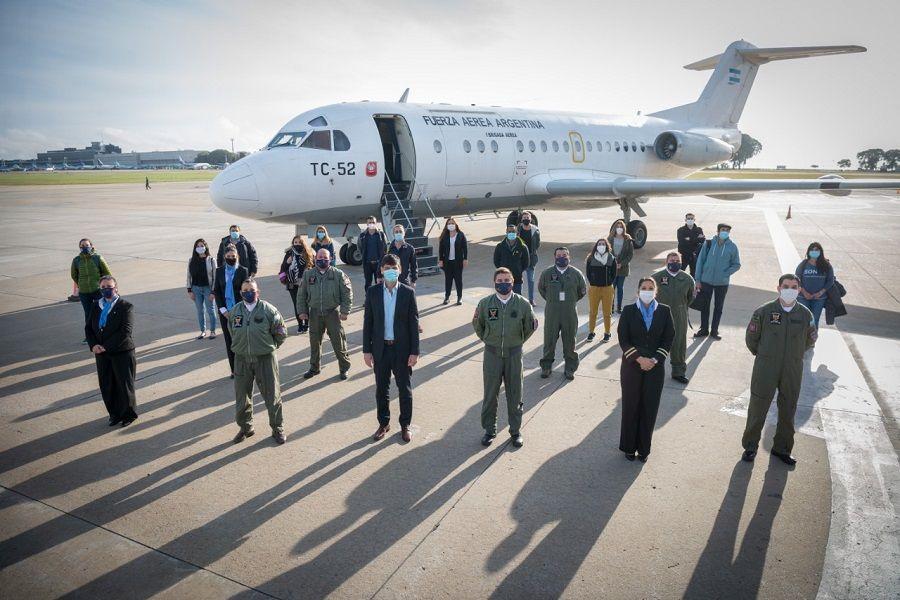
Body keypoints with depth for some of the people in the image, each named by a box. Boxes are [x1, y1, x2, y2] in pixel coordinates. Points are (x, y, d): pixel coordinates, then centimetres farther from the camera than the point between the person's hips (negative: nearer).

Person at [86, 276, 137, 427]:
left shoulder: (126, 306, -9)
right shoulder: (95, 306, 10)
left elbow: (126, 331, -17)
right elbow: (88, 328, 10)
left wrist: (106, 346, -19)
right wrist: (93, 345, -8)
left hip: (122, 353, -5)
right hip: (102, 354, 5)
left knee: (125, 385, 4)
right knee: (107, 386, 10)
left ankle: (129, 414, 22)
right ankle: (115, 414, 26)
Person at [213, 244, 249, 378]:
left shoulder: (243, 271, -2)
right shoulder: (219, 271, 6)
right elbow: (216, 291, 4)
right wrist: (223, 310, -5)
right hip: (224, 311, 3)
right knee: (229, 341, 6)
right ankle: (234, 369, 14)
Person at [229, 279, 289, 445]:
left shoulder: (268, 310, -11)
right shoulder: (234, 311, 0)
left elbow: (281, 333, -1)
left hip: (265, 359, -3)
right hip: (242, 359, 3)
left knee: (272, 395, 5)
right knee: (241, 396, 13)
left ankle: (277, 428, 22)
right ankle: (245, 427, 33)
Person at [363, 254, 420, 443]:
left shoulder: (408, 292, -6)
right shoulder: (373, 292, -2)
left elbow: (414, 323, -5)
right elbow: (368, 322, 1)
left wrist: (414, 352, -8)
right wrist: (366, 350, -1)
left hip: (402, 349, -1)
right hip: (380, 349, 2)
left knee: (405, 388, 10)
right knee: (381, 388, 13)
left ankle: (405, 425, 26)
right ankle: (384, 423, 30)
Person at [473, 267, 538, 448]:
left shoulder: (523, 304, -8)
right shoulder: (485, 303, -6)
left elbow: (531, 326, 8)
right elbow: (477, 325, 11)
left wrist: (518, 341, 11)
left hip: (514, 354, 0)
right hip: (492, 354, 0)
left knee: (515, 394, 10)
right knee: (490, 394, 8)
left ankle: (516, 431, 25)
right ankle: (489, 430, 23)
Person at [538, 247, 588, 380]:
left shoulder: (576, 274, -2)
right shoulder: (547, 273, -1)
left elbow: (583, 290, 13)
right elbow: (541, 288, 16)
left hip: (570, 314, 0)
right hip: (551, 313, 0)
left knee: (569, 342, 9)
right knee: (549, 340, 7)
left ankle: (570, 368, 22)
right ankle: (546, 366, 22)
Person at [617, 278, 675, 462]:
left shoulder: (664, 311, 1)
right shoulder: (629, 311, -2)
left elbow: (669, 338, 0)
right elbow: (623, 339, -5)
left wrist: (655, 360, -11)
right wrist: (639, 358, -15)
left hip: (655, 367, 1)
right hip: (632, 365, -1)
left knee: (649, 407, 6)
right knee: (630, 406, 6)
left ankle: (644, 448, 20)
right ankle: (629, 447, 20)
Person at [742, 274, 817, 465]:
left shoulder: (805, 314, -2)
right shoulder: (764, 311, -8)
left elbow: (810, 340, 15)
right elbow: (751, 337, 4)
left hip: (793, 371, 2)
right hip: (766, 369, -2)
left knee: (788, 411, 11)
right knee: (757, 408, 4)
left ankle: (782, 448, 28)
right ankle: (750, 446, 19)